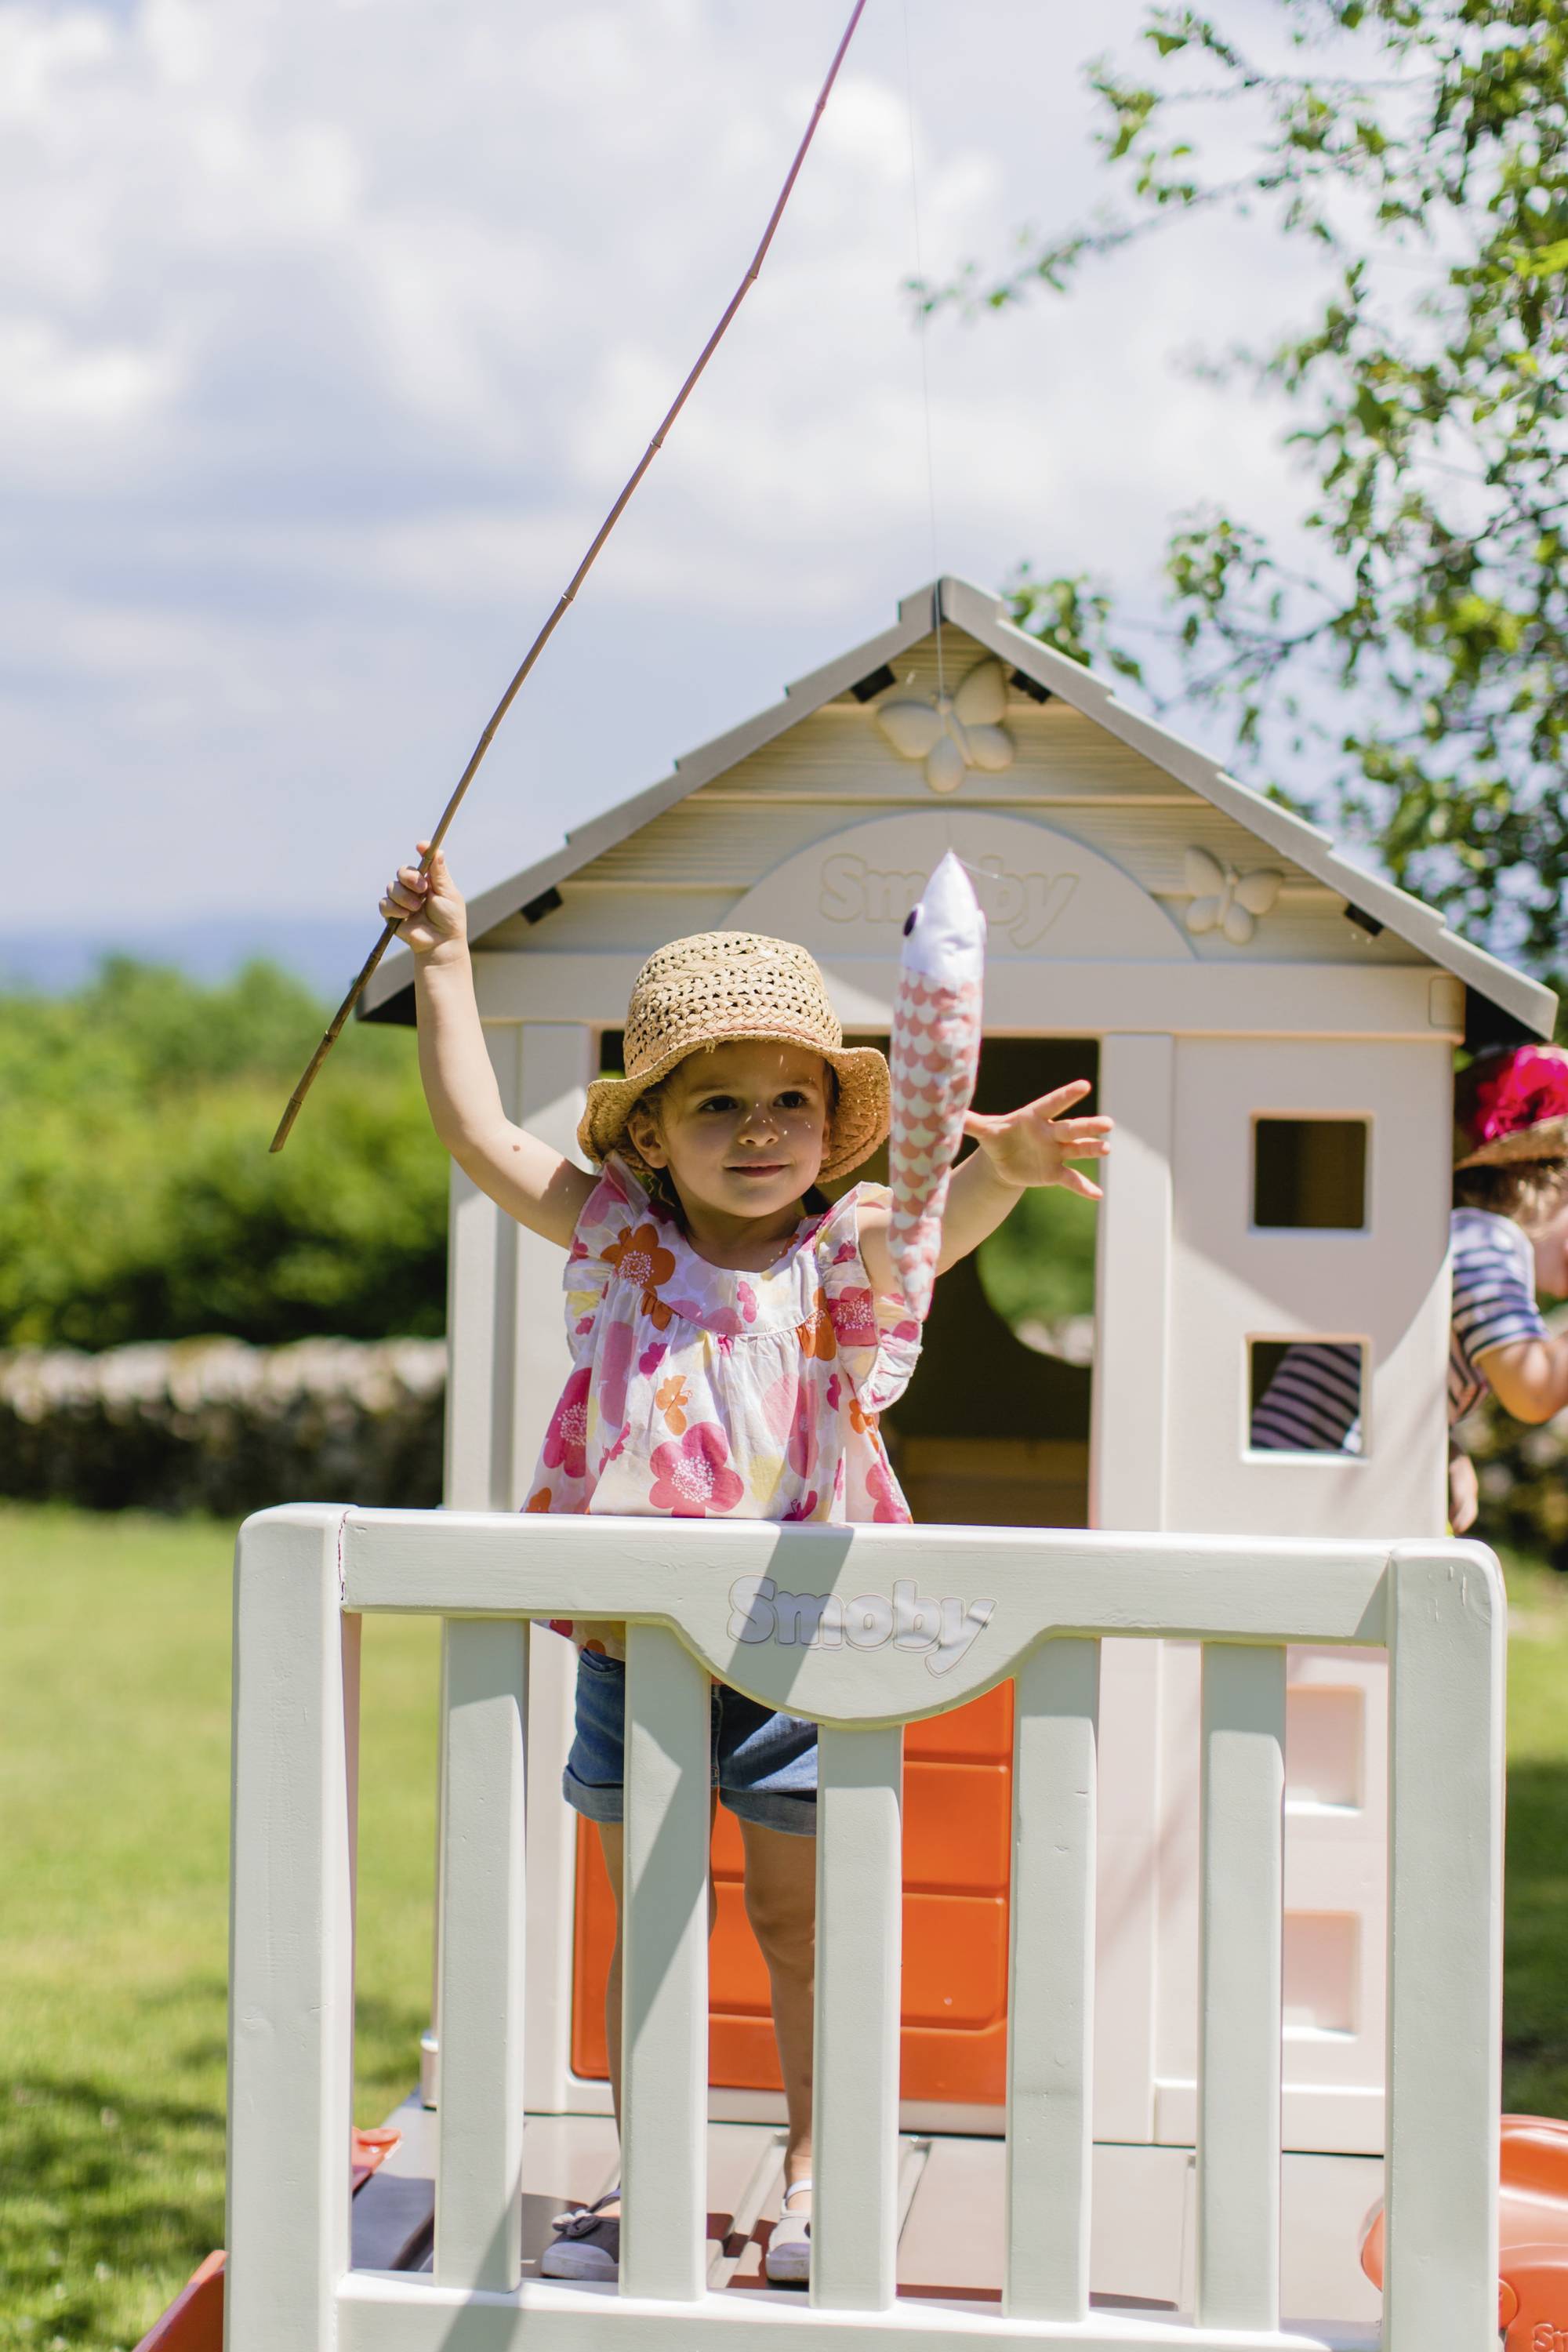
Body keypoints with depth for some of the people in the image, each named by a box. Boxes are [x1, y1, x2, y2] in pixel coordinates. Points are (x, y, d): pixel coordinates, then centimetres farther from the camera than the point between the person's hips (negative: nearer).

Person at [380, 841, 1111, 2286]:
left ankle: (810, 2171, 22)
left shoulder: (843, 1253, -6)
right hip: (631, 1640, 2)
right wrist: (444, 959, 9)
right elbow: (479, 1132, 5)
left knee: (800, 1926, 8)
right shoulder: (620, 1236, 0)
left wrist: (1001, 1166, -49)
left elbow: (935, 1222, -27)